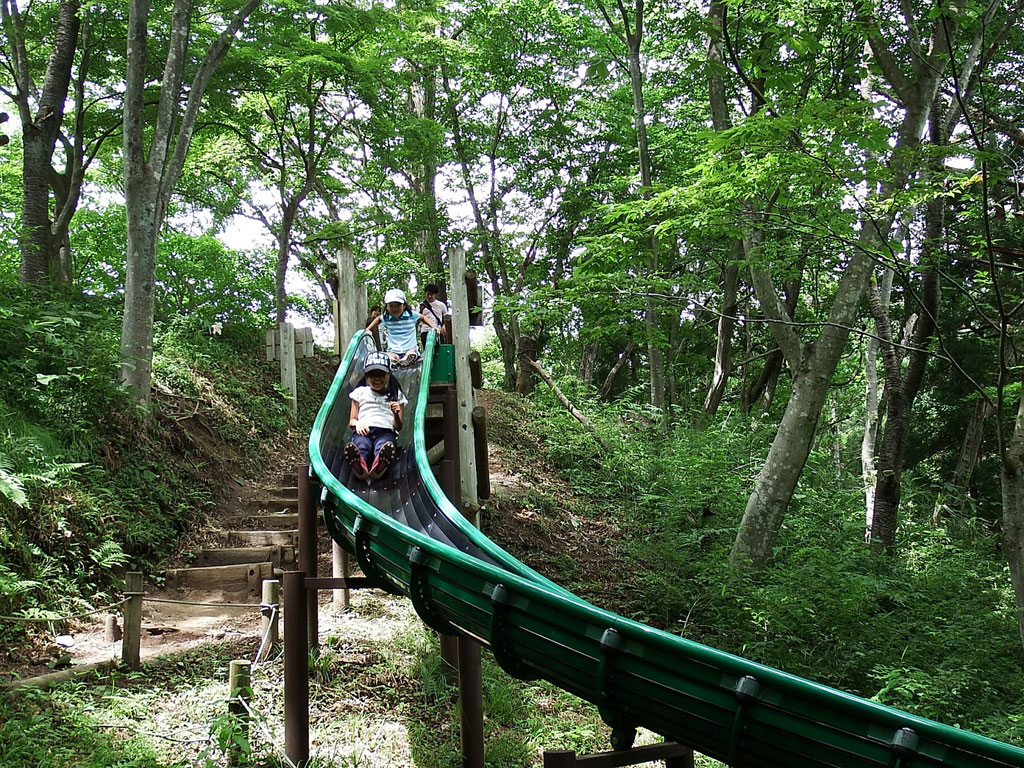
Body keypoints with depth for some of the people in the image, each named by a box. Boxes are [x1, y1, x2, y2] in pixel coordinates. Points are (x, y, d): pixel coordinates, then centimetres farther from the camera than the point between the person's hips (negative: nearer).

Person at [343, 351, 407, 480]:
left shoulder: (396, 395, 23)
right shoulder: (360, 392, 26)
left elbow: (399, 427, 15)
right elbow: (351, 420, 21)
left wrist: (396, 415, -8)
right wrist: (357, 423, -4)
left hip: (386, 432, -1)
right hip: (362, 431, 1)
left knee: (384, 446, -41)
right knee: (360, 446, -39)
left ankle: (378, 468, -73)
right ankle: (360, 468, -72)